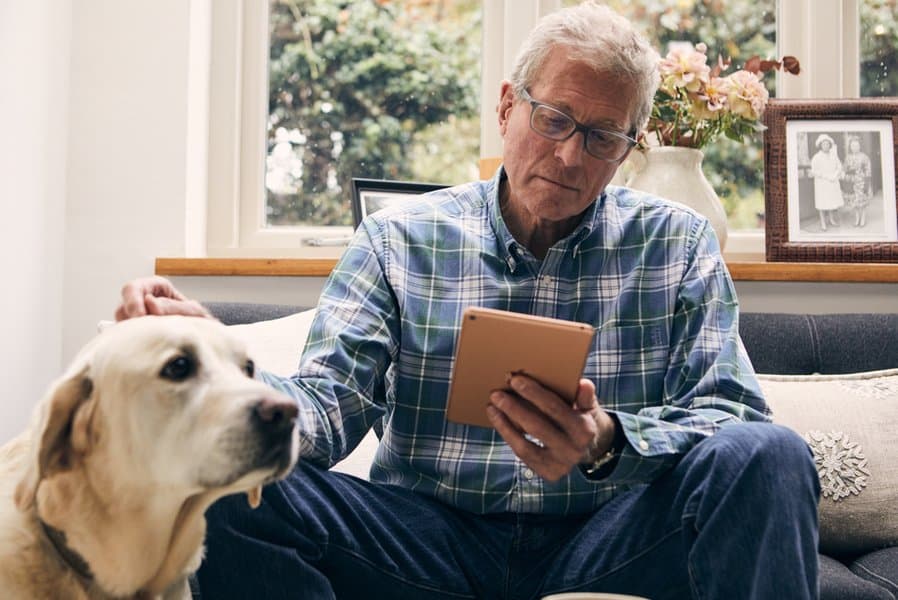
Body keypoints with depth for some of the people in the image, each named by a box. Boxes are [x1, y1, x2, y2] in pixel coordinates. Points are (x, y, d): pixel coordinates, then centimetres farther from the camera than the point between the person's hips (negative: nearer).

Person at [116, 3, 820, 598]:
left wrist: (608, 443, -25)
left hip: (611, 539, 0)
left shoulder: (678, 244, 6)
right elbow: (328, 402, -5)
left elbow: (731, 416, -3)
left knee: (767, 456, -27)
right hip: (435, 536, 1)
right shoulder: (398, 239, 5)